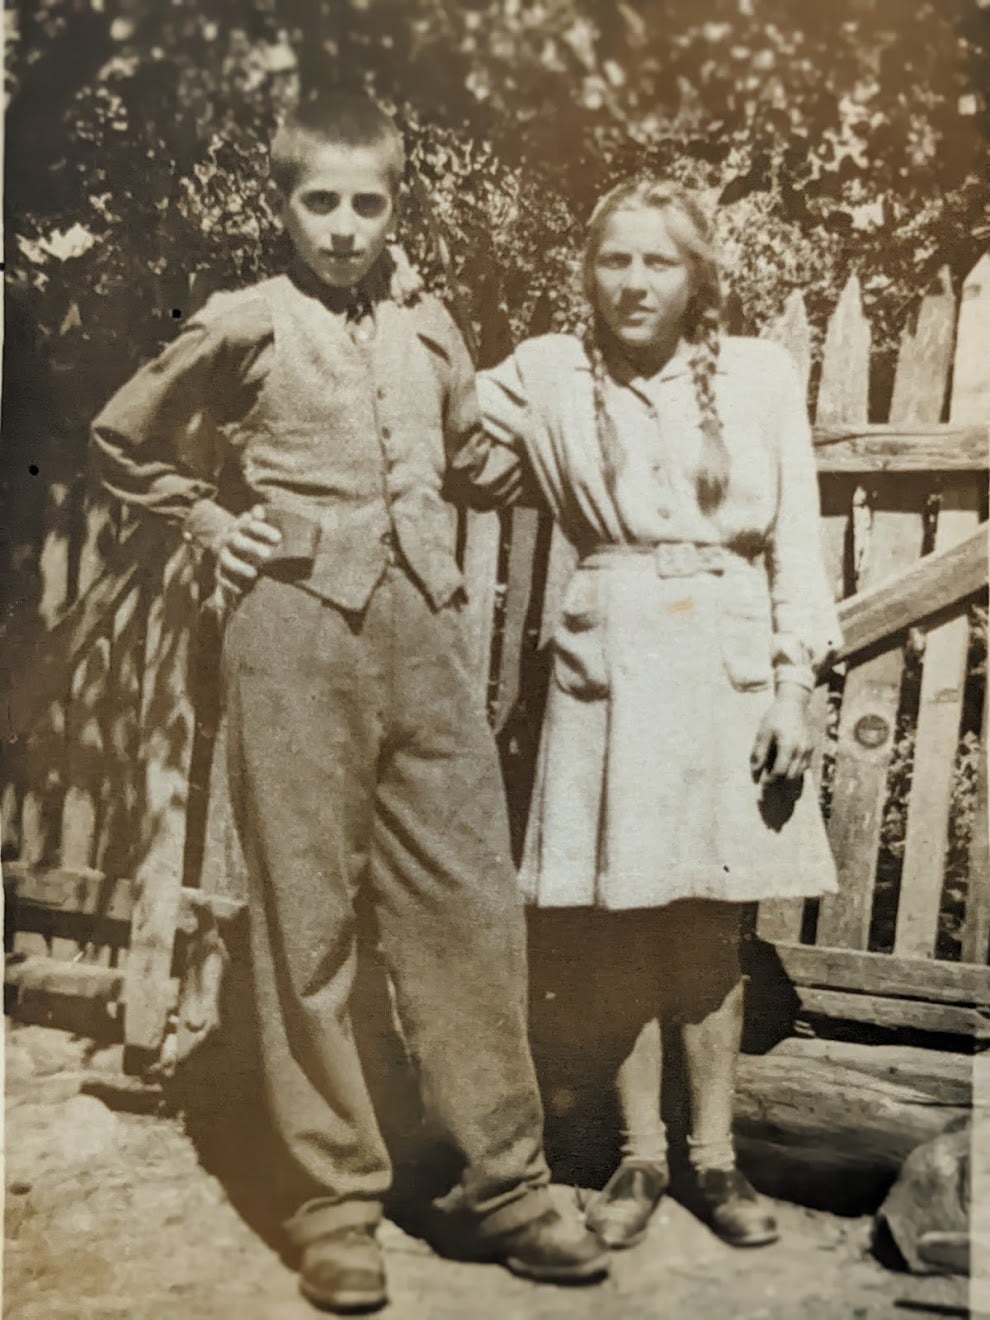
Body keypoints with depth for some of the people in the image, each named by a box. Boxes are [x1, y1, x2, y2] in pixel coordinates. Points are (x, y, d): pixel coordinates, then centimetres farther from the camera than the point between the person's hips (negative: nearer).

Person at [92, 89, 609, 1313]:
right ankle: (334, 1203, 17)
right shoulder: (242, 325, 4)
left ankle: (501, 1180, 19)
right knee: (306, 924, 3)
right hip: (295, 633, -3)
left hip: (423, 634, 4)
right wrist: (212, 520, 6)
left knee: (472, 902, 3)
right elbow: (124, 437, 16)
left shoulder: (429, 328, 14)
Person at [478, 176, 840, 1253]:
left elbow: (796, 539, 3)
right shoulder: (547, 374, 4)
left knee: (711, 925, 8)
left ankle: (714, 1155, 25)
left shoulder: (758, 375, 3)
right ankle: (640, 1156, 23)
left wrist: (794, 684, -1)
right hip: (610, 667, 0)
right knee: (620, 923, 5)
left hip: (727, 668, 0)